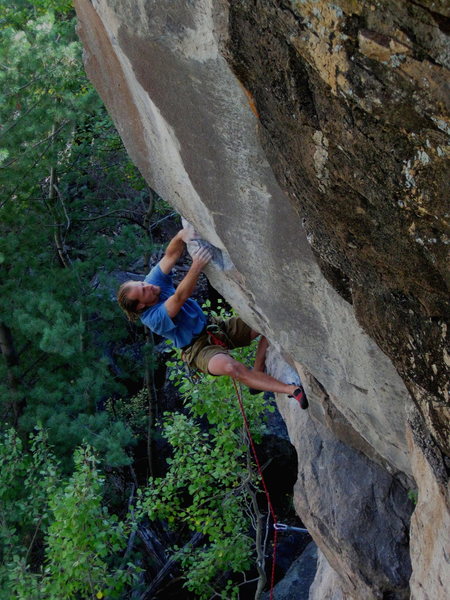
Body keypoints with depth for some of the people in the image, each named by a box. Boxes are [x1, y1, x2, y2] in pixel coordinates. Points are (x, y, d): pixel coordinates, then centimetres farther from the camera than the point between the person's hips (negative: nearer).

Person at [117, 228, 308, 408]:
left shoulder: (154, 280, -4)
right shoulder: (152, 318, -24)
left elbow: (172, 254, -10)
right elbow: (180, 297, -39)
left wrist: (182, 235, -33)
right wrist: (196, 267, -52)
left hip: (214, 328, 8)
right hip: (199, 348, -8)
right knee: (229, 366, -42)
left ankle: (257, 374, -2)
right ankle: (291, 390, -40)